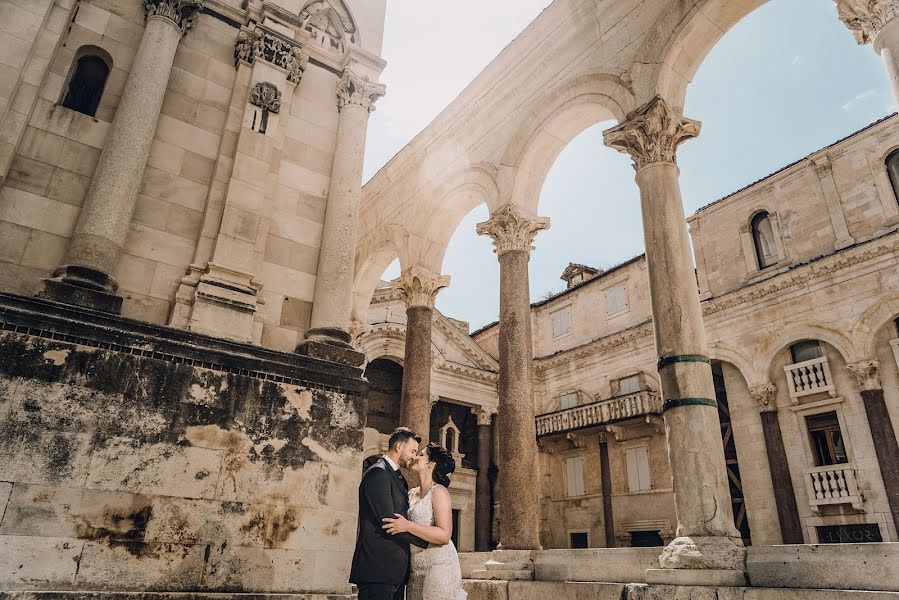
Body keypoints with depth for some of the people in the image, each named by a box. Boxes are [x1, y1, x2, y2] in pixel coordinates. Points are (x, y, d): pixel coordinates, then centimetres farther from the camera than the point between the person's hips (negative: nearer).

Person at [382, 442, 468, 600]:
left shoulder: (438, 492, -10)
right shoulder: (412, 493, 11)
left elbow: (444, 535, -19)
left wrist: (408, 526, -25)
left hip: (438, 565, -6)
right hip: (416, 568, 7)